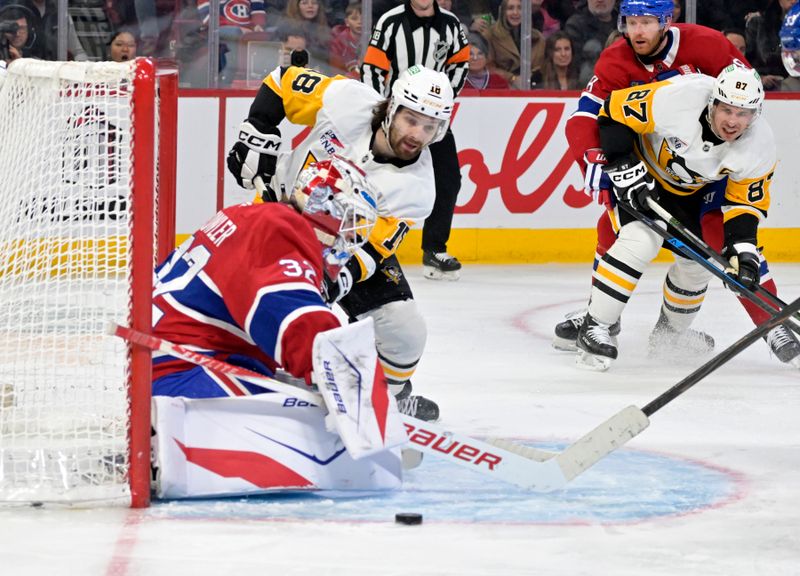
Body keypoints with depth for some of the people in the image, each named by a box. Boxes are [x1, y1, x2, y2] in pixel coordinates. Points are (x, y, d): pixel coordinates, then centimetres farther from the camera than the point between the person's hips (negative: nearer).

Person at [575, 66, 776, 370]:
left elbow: (745, 200, -12)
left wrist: (743, 248, -25)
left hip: (690, 191, 5)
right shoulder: (677, 98, -38)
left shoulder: (760, 146, -24)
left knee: (698, 259, 6)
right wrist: (625, 168, -30)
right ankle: (594, 327, -19)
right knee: (641, 240, -25)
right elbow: (614, 111, -27)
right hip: (642, 168, -5)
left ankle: (670, 333, 33)